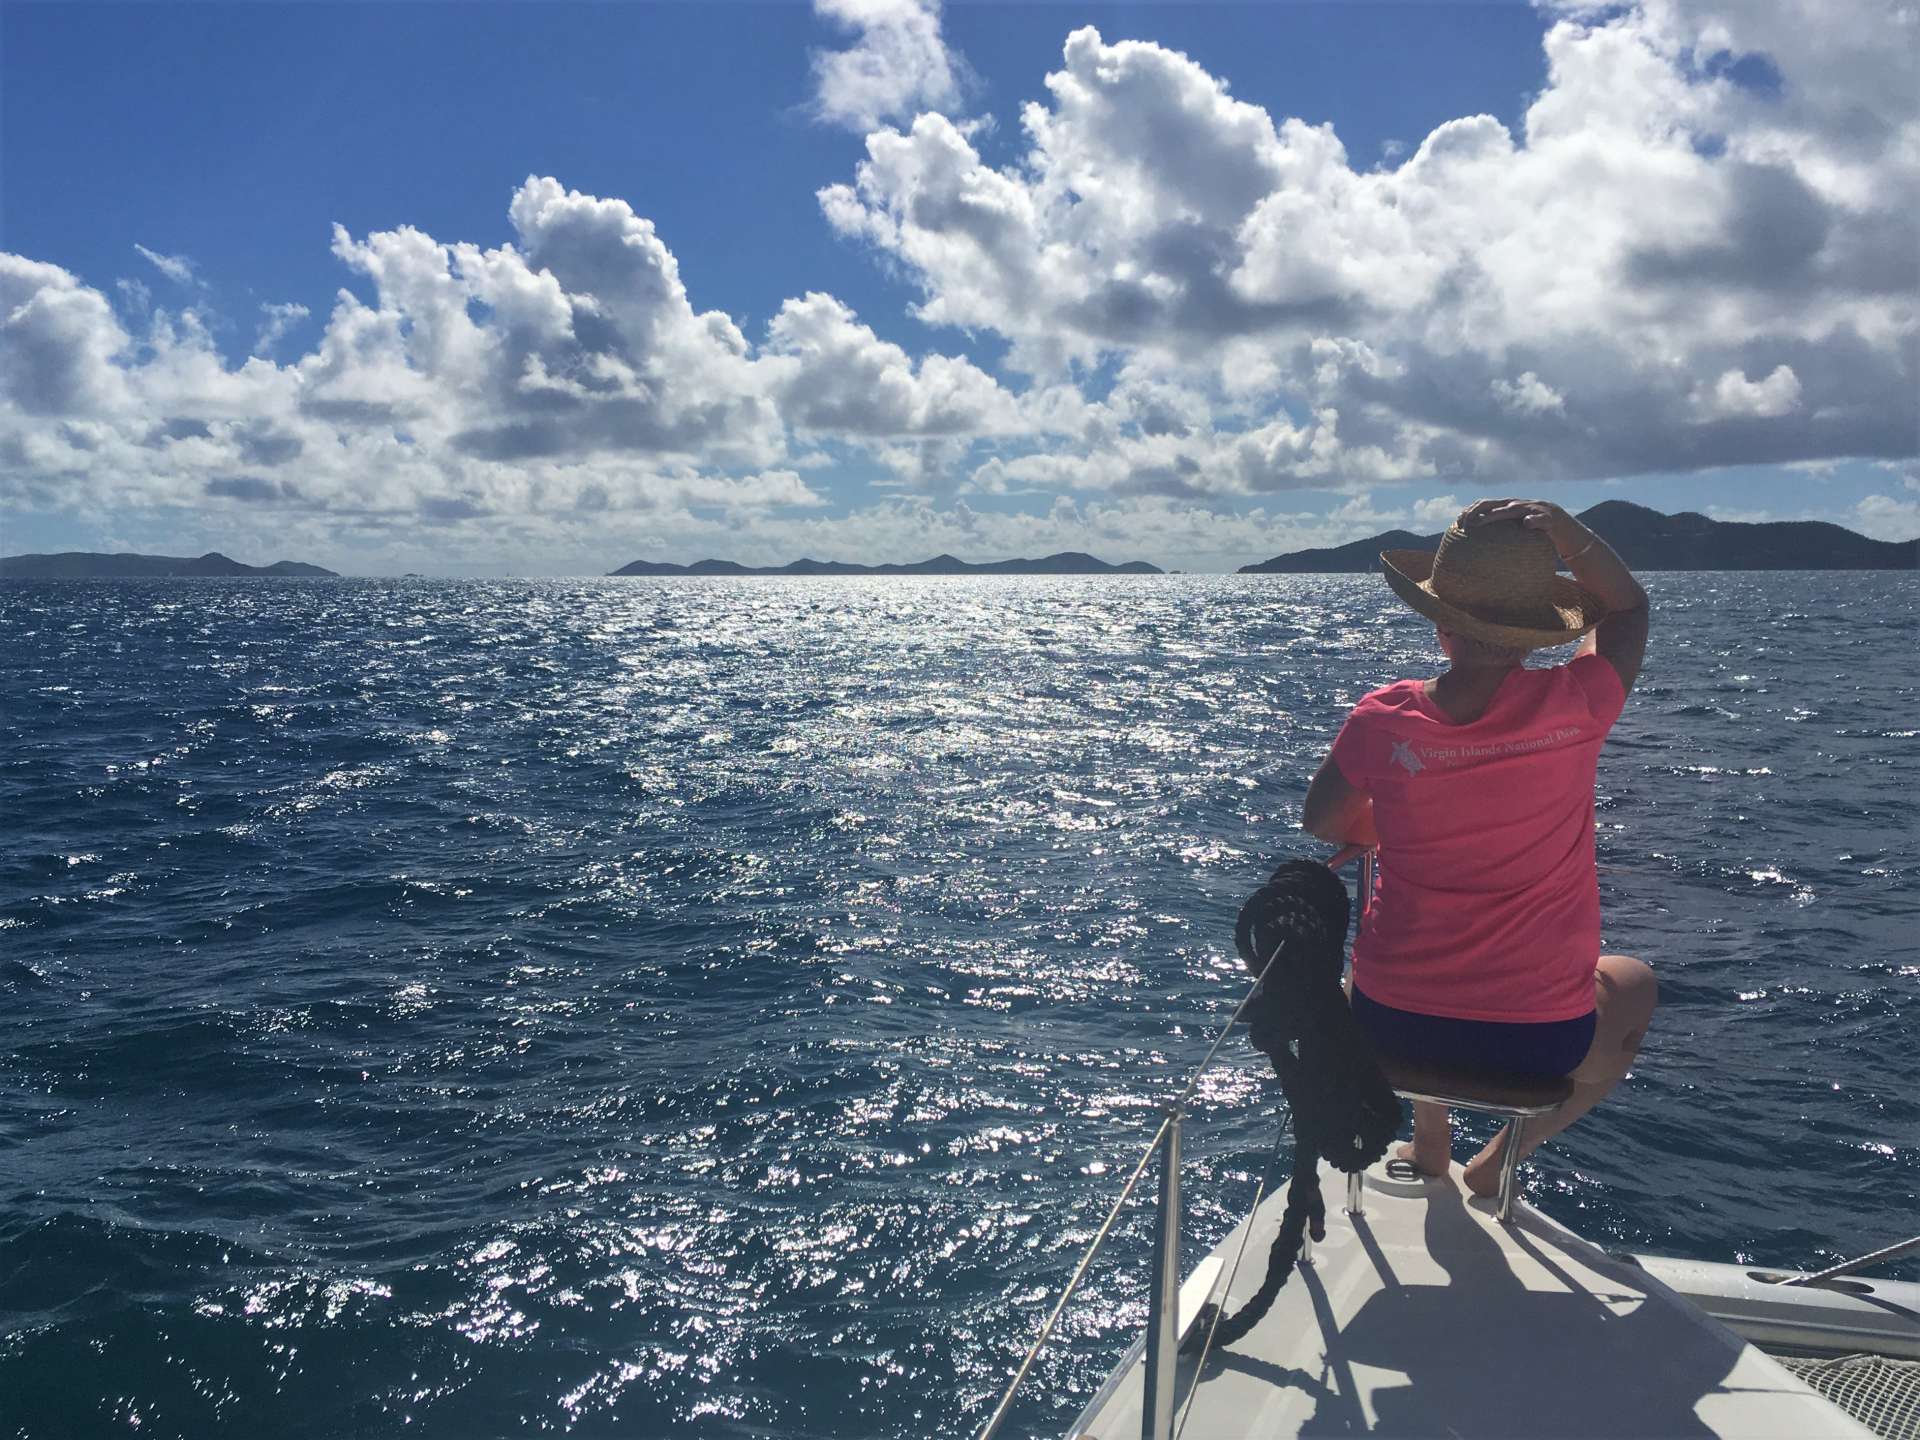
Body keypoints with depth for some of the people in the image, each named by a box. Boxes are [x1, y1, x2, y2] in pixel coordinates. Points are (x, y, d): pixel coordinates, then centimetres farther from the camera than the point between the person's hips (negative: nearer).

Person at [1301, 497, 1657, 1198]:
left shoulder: (1383, 720, -14)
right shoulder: (1573, 706, -16)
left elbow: (1324, 822, 6)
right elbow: (1628, 606, 6)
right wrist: (1558, 525, -8)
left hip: (1392, 1024, 2)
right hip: (1539, 1036, -1)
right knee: (1633, 985, 33)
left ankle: (1430, 1137, 38)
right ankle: (1503, 1154, 20)